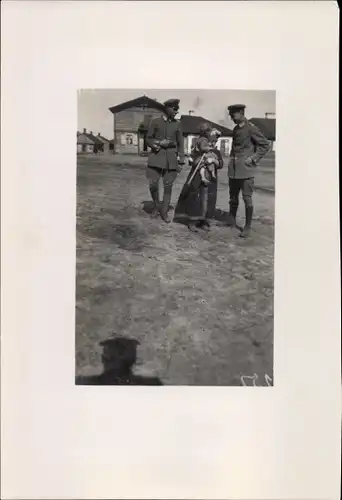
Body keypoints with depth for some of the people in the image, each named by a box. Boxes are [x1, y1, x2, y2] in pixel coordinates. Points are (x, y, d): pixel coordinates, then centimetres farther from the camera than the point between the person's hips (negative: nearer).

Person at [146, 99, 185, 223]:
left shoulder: (177, 124, 7)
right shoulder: (155, 122, 2)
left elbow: (180, 144, 8)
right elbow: (148, 140, 4)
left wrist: (181, 162, 1)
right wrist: (159, 143, -15)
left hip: (171, 159, 1)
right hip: (156, 156, -1)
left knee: (168, 186, 0)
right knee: (153, 184, -4)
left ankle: (164, 212, 11)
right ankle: (156, 206, 20)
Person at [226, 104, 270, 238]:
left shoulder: (251, 128, -7)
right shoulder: (235, 129, 14)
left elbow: (265, 145, -6)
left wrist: (253, 159, -12)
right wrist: (231, 158, 14)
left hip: (246, 168, -7)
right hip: (233, 168, 7)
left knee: (247, 198, -5)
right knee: (233, 196, 13)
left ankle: (248, 227, 1)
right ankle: (231, 221, 25)